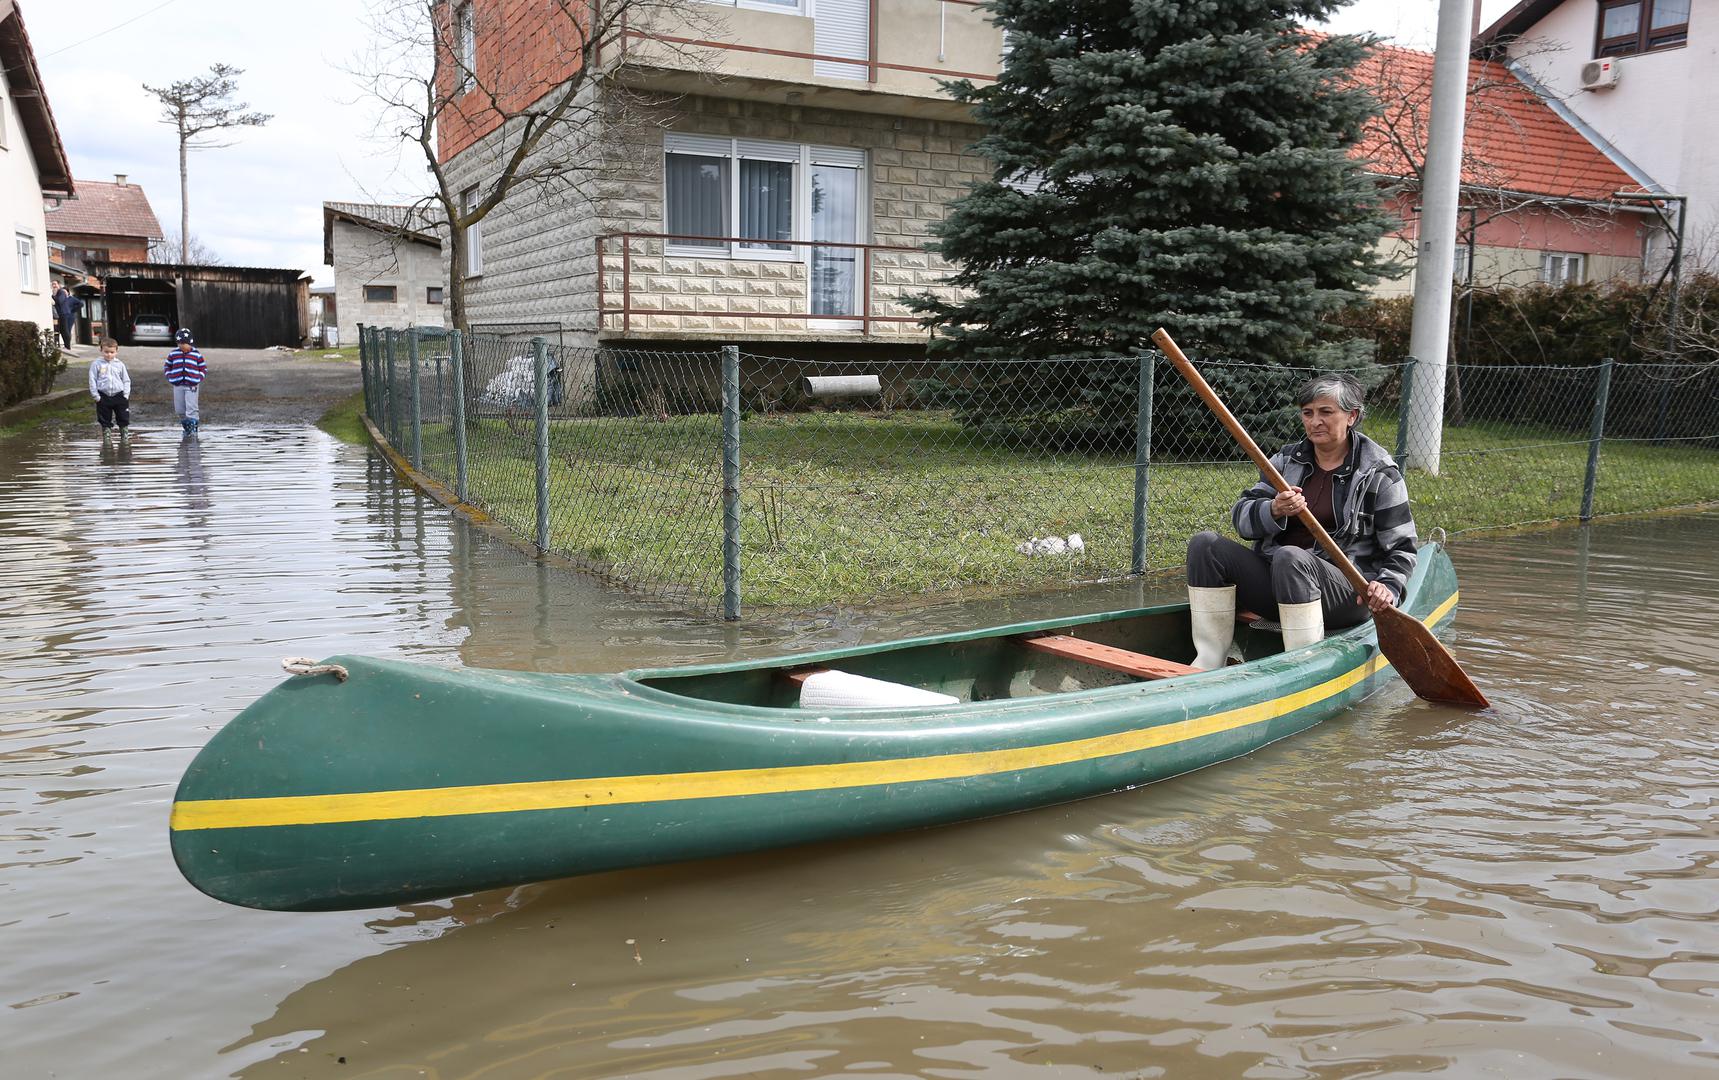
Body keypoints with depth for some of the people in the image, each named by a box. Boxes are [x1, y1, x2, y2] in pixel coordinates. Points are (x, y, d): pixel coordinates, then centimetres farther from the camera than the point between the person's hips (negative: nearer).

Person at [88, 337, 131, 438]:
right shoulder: (96, 364, -1)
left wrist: (126, 394, -3)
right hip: (103, 396, -1)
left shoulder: (120, 364, 4)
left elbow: (126, 380, 7)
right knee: (105, 421, 8)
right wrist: (95, 395, -6)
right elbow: (92, 380, -1)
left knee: (124, 419, 5)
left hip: (119, 395, 1)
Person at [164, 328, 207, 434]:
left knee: (191, 408, -12)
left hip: (192, 386, -3)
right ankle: (186, 428, 18)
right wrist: (170, 377, 5)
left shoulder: (196, 355, 1)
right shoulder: (173, 354, 7)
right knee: (180, 410, 5)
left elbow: (204, 369, 8)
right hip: (178, 386, 3)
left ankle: (193, 427, -9)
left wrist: (198, 379, -4)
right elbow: (166, 367, 19)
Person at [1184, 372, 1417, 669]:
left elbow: (1401, 548, 3)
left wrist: (1387, 586, -18)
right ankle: (1208, 661, -20)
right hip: (1273, 585, 5)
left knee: (1290, 557, -37)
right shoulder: (1287, 460, 13)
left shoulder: (1379, 474, 2)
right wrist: (1274, 511, -20)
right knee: (1205, 545, -15)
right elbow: (1241, 516, 2)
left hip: (1347, 594, -5)